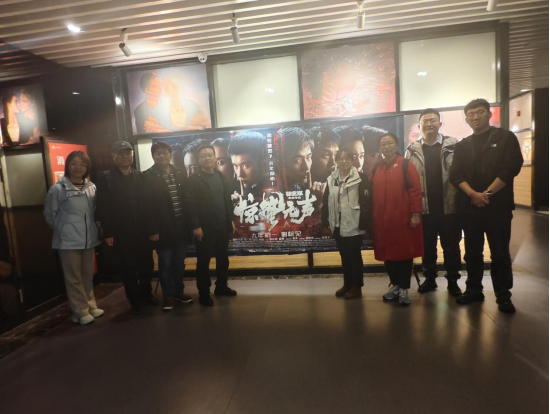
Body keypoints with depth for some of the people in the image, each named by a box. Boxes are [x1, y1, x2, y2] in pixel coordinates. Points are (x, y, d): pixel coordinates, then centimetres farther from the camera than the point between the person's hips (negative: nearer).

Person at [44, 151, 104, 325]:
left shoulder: (92, 187, 1)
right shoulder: (57, 189, -9)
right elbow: (50, 215, 0)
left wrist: (96, 229, 7)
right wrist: (63, 230, 5)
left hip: (89, 239, 4)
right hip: (68, 241, -4)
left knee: (88, 275, 15)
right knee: (74, 278, 5)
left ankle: (91, 306, 29)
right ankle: (81, 311, 17)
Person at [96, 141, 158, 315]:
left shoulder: (140, 176, 10)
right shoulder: (105, 178, -1)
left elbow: (147, 203, 6)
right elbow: (103, 208, -6)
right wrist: (108, 233, -10)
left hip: (142, 231, 3)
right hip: (122, 233, -3)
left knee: (146, 266, 11)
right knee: (128, 269, 9)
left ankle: (146, 294, 31)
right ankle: (135, 301, 24)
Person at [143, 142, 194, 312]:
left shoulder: (180, 174, 8)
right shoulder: (148, 177, -4)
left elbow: (188, 200, 8)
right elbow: (148, 206, -8)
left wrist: (193, 224, 4)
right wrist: (152, 230, -13)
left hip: (181, 226, 4)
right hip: (163, 228, -4)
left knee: (179, 263, 14)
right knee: (165, 264, 7)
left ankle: (179, 292, 29)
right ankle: (168, 296, 22)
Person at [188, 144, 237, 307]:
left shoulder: (221, 177, 12)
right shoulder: (194, 180, -4)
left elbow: (228, 200, 13)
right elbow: (192, 205, -10)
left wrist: (231, 220, 10)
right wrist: (196, 226, -16)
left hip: (222, 226, 5)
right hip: (205, 228, -5)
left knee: (223, 258, 13)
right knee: (204, 261, 4)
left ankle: (221, 287, 29)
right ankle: (204, 293, 16)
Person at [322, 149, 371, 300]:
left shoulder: (360, 178, -6)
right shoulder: (331, 179, 12)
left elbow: (366, 202, -12)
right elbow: (326, 202, 13)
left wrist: (364, 223, -17)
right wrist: (325, 220, 8)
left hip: (354, 225, -5)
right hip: (338, 225, 6)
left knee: (354, 256, 4)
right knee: (344, 255, 15)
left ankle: (357, 287, 16)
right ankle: (347, 284, 28)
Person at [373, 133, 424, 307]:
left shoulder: (406, 165, -3)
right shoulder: (377, 168, 11)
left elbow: (415, 190, -8)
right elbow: (374, 193, 11)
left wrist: (416, 213, -14)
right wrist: (374, 216, 8)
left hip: (403, 218, -4)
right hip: (383, 219, 5)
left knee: (404, 252, 4)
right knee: (388, 252, 10)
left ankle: (404, 288, 17)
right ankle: (395, 284, 27)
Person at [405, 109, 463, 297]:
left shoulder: (453, 145, -1)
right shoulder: (412, 150, 2)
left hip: (449, 207, -1)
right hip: (424, 208, 1)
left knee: (451, 246, 11)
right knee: (427, 246, 12)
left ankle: (453, 281, 26)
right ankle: (430, 278, 28)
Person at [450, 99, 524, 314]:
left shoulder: (506, 138, 4)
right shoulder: (463, 146, 12)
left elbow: (511, 167, -7)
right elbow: (456, 175, 2)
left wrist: (487, 193, -12)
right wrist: (473, 194, -14)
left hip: (498, 206, -3)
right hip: (469, 207, 3)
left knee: (500, 253, 2)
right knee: (472, 252, 10)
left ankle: (503, 296, 16)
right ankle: (474, 290, 23)